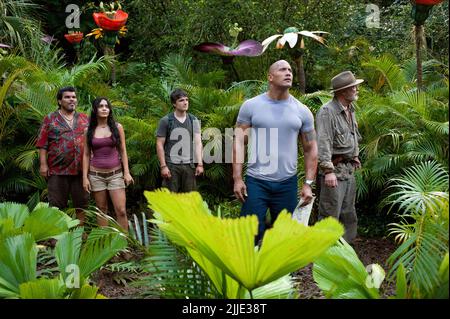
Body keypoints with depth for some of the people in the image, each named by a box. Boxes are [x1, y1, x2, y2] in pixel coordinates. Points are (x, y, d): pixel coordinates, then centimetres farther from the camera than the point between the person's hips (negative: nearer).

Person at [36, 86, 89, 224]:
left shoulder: (84, 119, 12)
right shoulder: (50, 119, 4)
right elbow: (42, 144, 0)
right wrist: (43, 164, -7)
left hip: (81, 169, 3)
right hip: (58, 170, -3)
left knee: (82, 202, 9)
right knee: (57, 204, 2)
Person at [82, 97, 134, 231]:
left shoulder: (117, 127, 2)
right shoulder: (89, 131, 3)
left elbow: (123, 151, 4)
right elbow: (86, 155, 5)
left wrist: (126, 172, -2)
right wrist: (85, 177, 0)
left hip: (115, 174, -1)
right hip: (96, 175, 1)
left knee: (121, 211, -7)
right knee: (102, 210, 7)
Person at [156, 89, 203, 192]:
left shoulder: (193, 120, 9)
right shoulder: (165, 121, 0)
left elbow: (198, 143, 2)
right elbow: (159, 145, -1)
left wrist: (200, 164, -7)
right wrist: (163, 166, -8)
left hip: (189, 165, 3)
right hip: (171, 165, -3)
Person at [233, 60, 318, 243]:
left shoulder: (302, 111, 4)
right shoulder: (251, 106, -1)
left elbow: (310, 149, 8)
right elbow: (239, 142, -2)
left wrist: (308, 184, 2)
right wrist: (237, 179, -8)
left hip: (288, 183, 3)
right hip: (255, 182, -2)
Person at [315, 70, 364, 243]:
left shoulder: (350, 110, 14)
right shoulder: (327, 112, -16)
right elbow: (323, 143, -22)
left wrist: (355, 156, 24)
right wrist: (328, 170, -27)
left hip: (349, 169, 9)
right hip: (334, 169, -9)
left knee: (349, 215, 16)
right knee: (330, 216, -6)